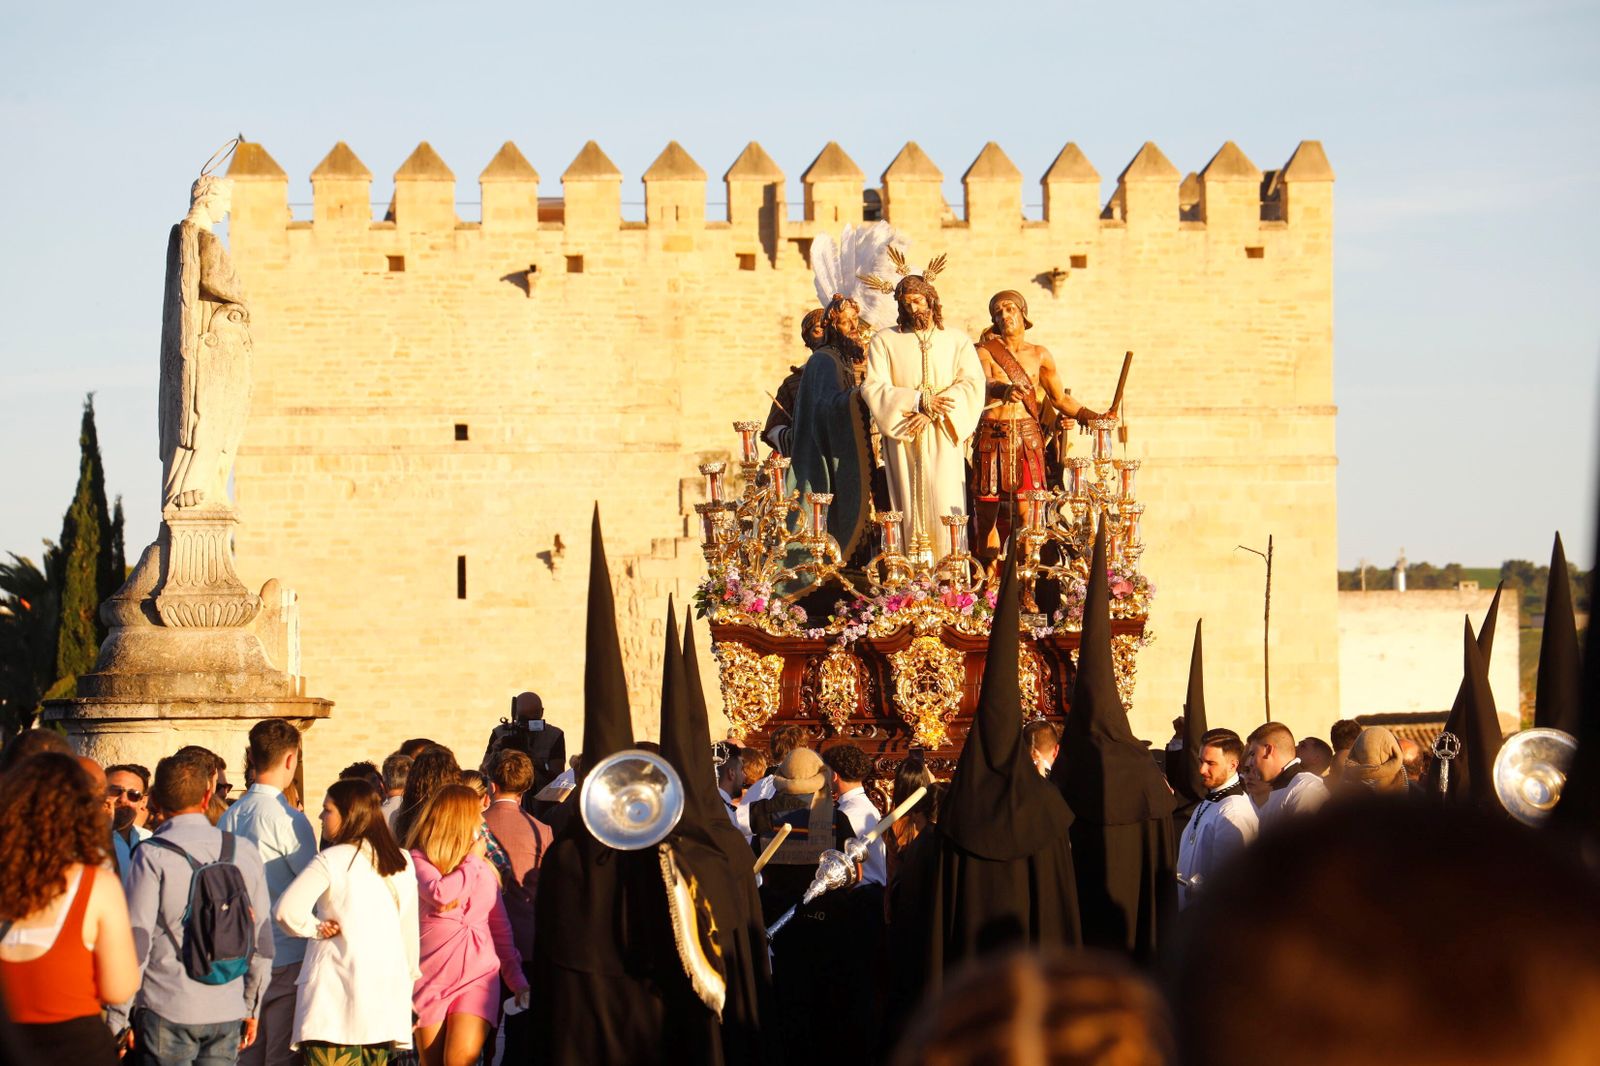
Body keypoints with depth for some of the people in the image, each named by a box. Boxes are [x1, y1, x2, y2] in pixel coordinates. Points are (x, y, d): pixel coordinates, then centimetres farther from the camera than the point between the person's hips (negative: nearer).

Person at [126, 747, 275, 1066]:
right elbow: (263, 940, 10)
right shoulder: (243, 852, 5)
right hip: (228, 1014, 4)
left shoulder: (152, 855, -8)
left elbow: (136, 941, -10)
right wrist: (252, 1008, 20)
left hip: (167, 1011, -4)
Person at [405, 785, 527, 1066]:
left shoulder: (483, 867, 11)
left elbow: (500, 926, 18)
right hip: (432, 977, -2)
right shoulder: (418, 860, -2)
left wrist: (516, 977, 14)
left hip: (478, 976, 2)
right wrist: (472, 860, -7)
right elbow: (439, 894, -23)